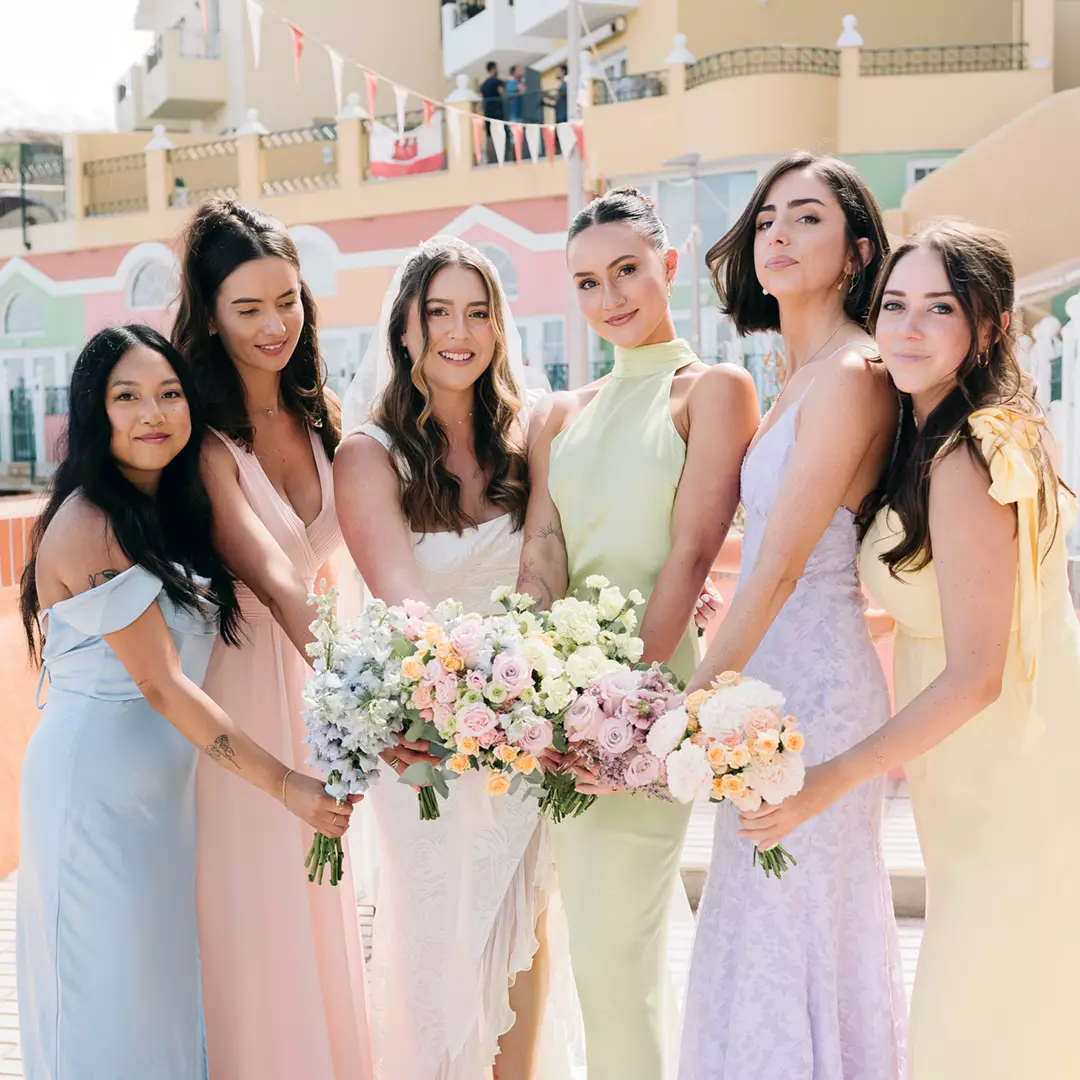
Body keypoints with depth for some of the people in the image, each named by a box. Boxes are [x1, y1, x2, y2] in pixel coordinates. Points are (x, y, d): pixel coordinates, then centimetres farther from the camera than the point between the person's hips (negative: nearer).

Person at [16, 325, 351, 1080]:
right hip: (96, 782, -8)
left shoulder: (172, 514, 8)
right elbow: (161, 684, -21)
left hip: (165, 780, 8)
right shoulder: (87, 526, -18)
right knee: (113, 996, 4)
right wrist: (286, 786, -22)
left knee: (165, 978, 17)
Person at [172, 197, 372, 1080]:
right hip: (229, 672, -6)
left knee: (322, 905, 18)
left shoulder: (321, 412, 3)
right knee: (249, 914, 4)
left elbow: (324, 557, 7)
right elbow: (271, 578, -30)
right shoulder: (203, 436, -19)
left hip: (309, 663, 7)